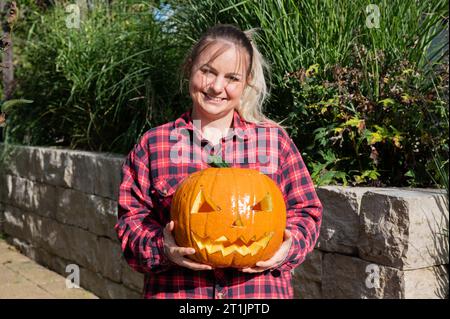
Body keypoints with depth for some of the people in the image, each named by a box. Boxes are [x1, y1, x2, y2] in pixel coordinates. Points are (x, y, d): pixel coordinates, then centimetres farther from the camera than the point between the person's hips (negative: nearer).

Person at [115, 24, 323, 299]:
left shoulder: (275, 140, 1)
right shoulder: (153, 144, -1)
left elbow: (305, 210, 4)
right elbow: (132, 217, 0)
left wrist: (289, 246, -14)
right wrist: (160, 248, -18)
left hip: (260, 290, 1)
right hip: (177, 291, 0)